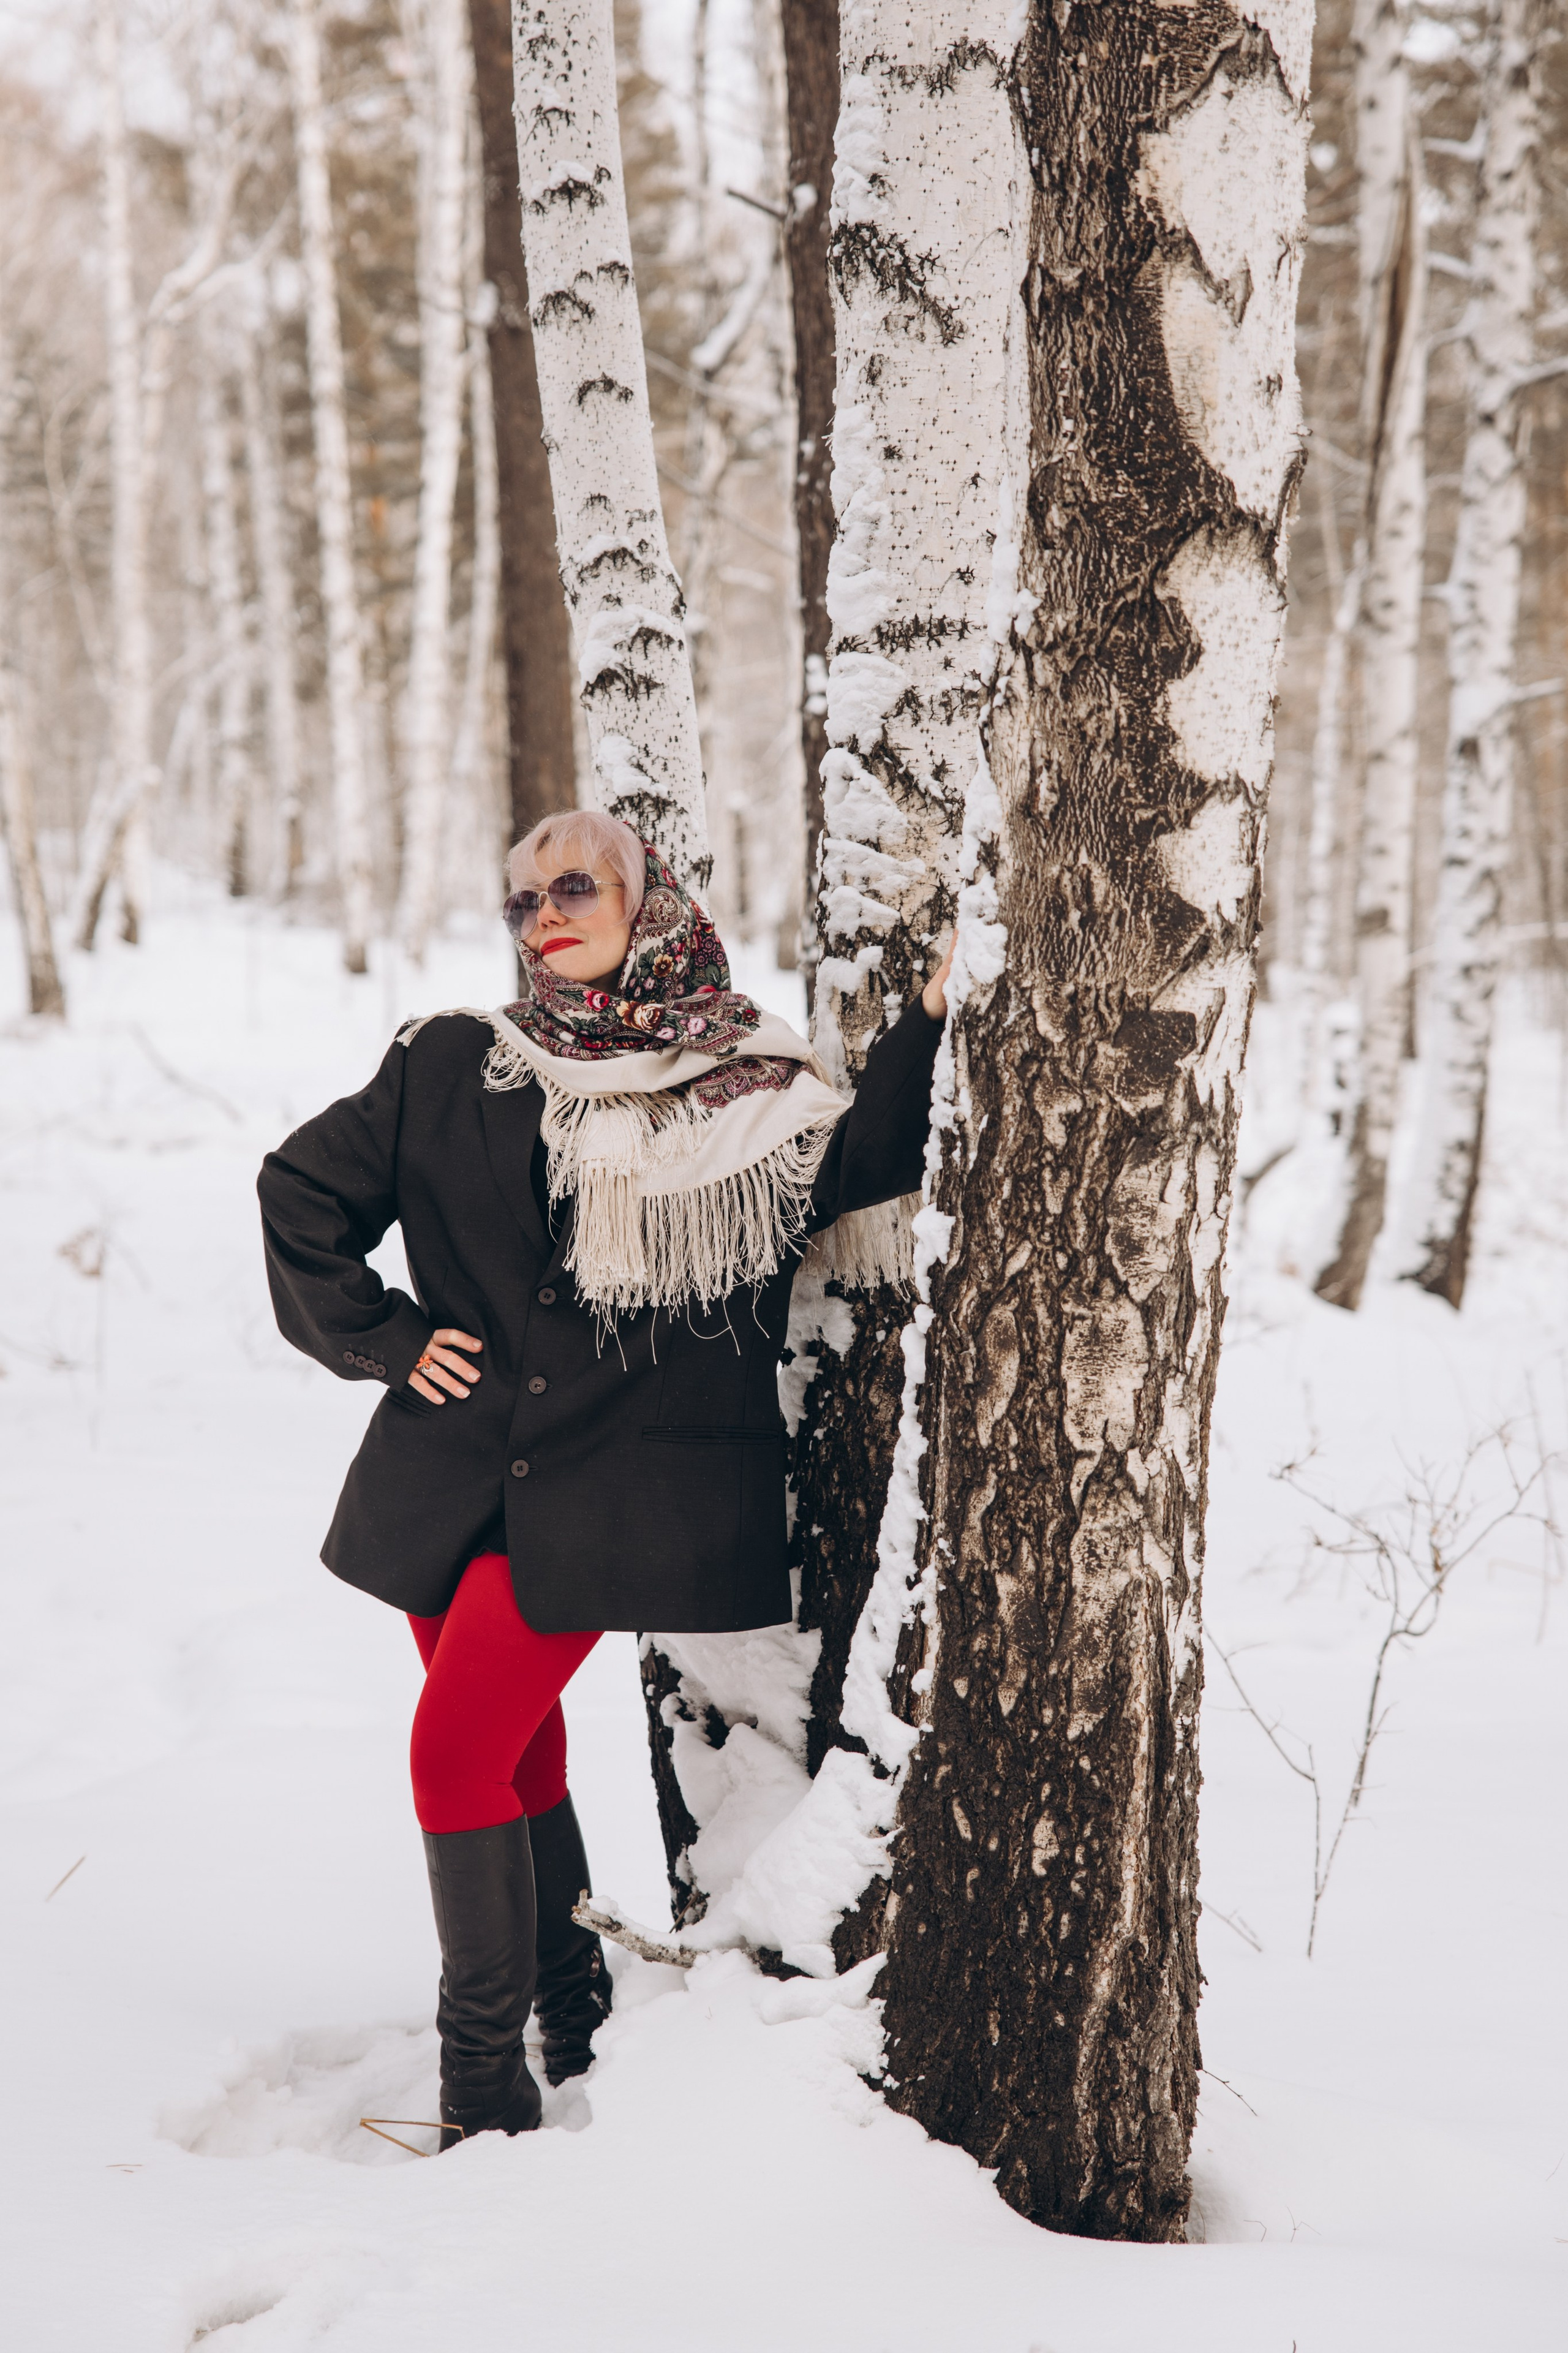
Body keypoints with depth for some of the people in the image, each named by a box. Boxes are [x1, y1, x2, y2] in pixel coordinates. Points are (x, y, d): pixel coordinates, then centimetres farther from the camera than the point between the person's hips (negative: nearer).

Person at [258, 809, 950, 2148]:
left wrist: (936, 1015, -15)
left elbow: (864, 1171, -9)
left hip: (606, 1488, -3)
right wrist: (379, 1337, 7)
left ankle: (489, 2085, 3)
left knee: (458, 1753, -10)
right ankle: (572, 2001, 35)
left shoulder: (753, 1094, 3)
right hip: (456, 1470, 3)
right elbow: (305, 1186, 14)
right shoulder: (452, 1070, 6)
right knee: (518, 1749, 12)